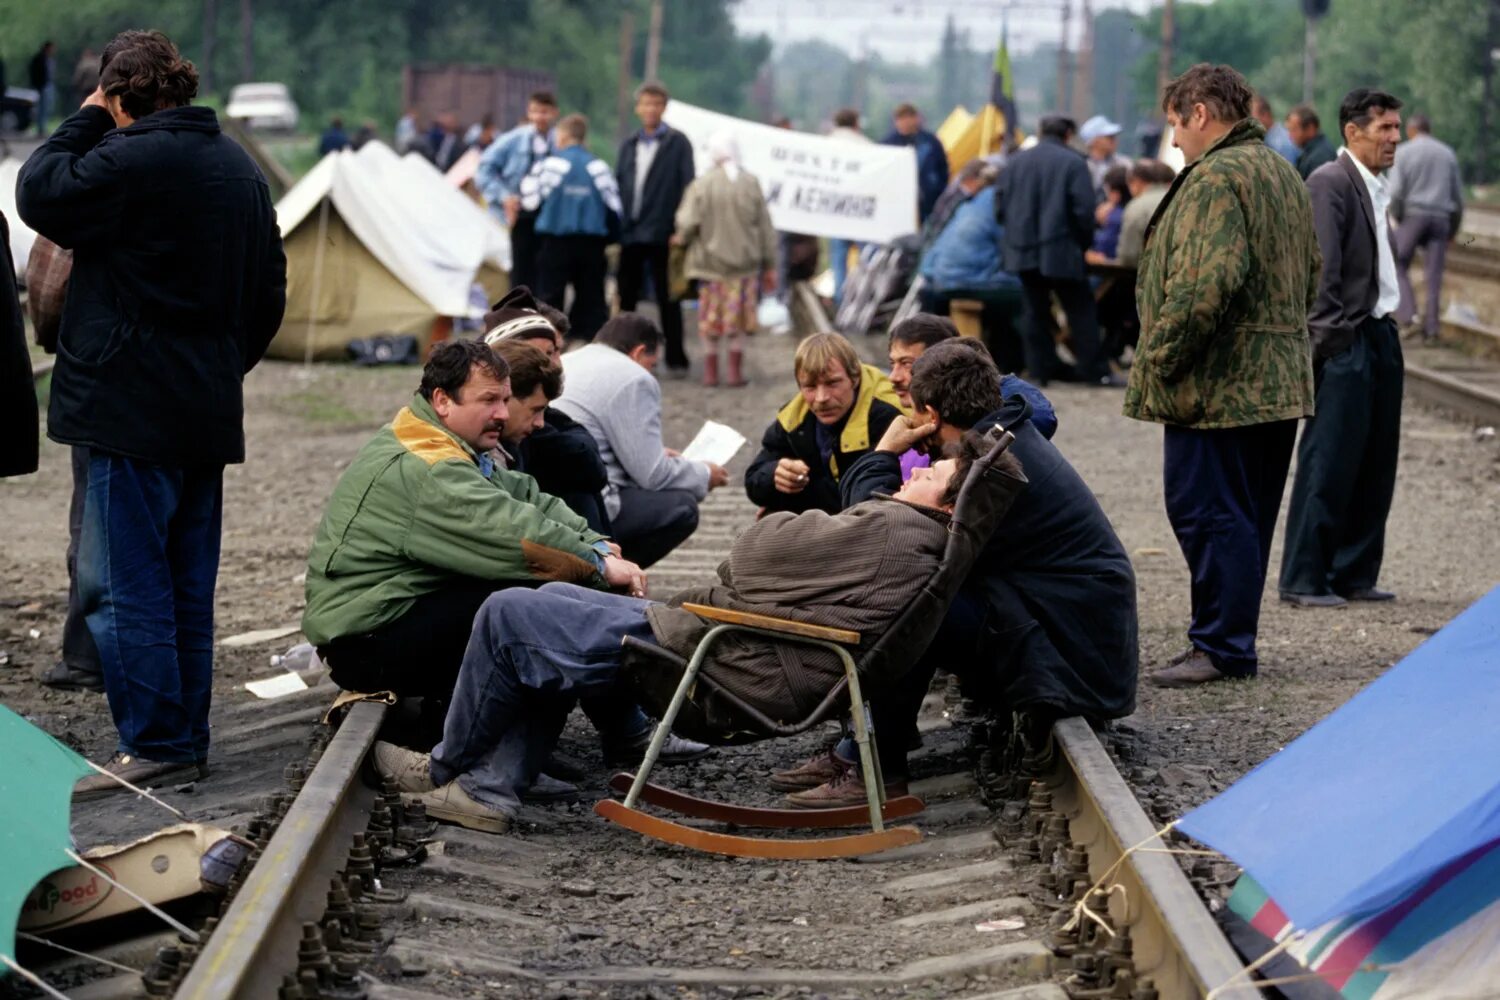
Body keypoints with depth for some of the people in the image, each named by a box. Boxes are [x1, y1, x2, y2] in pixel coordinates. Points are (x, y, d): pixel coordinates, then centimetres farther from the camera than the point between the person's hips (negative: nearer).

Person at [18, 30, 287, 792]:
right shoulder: (240, 168, 13)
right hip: (209, 409, 9)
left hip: (133, 409, -9)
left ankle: (154, 743, -5)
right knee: (186, 583, 13)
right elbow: (270, 290, 18)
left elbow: (39, 193, -7)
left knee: (125, 584, -4)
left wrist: (85, 121, 3)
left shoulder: (129, 158, -15)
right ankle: (187, 736, 18)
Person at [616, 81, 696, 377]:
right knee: (626, 298, 8)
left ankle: (676, 360, 6)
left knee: (667, 300, 1)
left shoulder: (677, 143, -1)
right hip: (630, 233, 5)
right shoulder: (628, 145, 14)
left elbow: (686, 186, -6)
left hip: (661, 233, -5)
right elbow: (618, 185, 14)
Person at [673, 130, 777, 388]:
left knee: (710, 321, 10)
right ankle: (735, 371, 13)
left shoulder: (702, 185, -11)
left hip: (710, 261, -1)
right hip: (745, 263, 1)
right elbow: (765, 227, 1)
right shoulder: (751, 183, -4)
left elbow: (688, 223, -14)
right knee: (738, 323, 10)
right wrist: (770, 265, 9)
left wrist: (681, 238, 10)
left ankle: (710, 372, 16)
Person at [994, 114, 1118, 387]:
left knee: (1035, 309, 13)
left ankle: (1041, 367, 13)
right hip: (1061, 250, -5)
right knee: (1080, 310, 2)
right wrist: (1084, 242, 2)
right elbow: (1083, 209, -12)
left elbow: (1001, 206, 8)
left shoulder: (1016, 161, 8)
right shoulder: (1073, 163, -7)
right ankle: (1094, 370, 3)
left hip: (1023, 249, 5)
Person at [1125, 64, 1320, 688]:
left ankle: (1221, 648, -4)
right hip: (1281, 381, 10)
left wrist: (1160, 357, -17)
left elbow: (1206, 283, -26)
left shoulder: (1216, 177, -16)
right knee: (1247, 516, 14)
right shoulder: (1284, 175, 17)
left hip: (1218, 383, -10)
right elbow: (1310, 275, 24)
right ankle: (1232, 642, 20)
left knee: (1207, 513, -6)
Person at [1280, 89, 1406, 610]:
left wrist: (1387, 325, 11)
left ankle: (1354, 575, 19)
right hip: (1345, 346, -9)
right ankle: (1303, 579, 1)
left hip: (1381, 337, 9)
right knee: (1329, 465, -5)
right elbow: (1321, 269, -17)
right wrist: (1330, 341, -19)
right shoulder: (1329, 183, -12)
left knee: (1375, 467, 11)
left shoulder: (1377, 189, 16)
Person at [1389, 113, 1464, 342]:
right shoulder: (1447, 153, 13)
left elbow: (1395, 192, -10)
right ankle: (1430, 329, 1)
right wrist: (1454, 229, 21)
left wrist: (1397, 218, 4)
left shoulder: (1403, 152, 1)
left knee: (1398, 267, 8)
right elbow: (1458, 195, 14)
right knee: (1434, 276, 4)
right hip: (1441, 218, 3)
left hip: (1413, 215, -3)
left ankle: (1408, 317, -9)